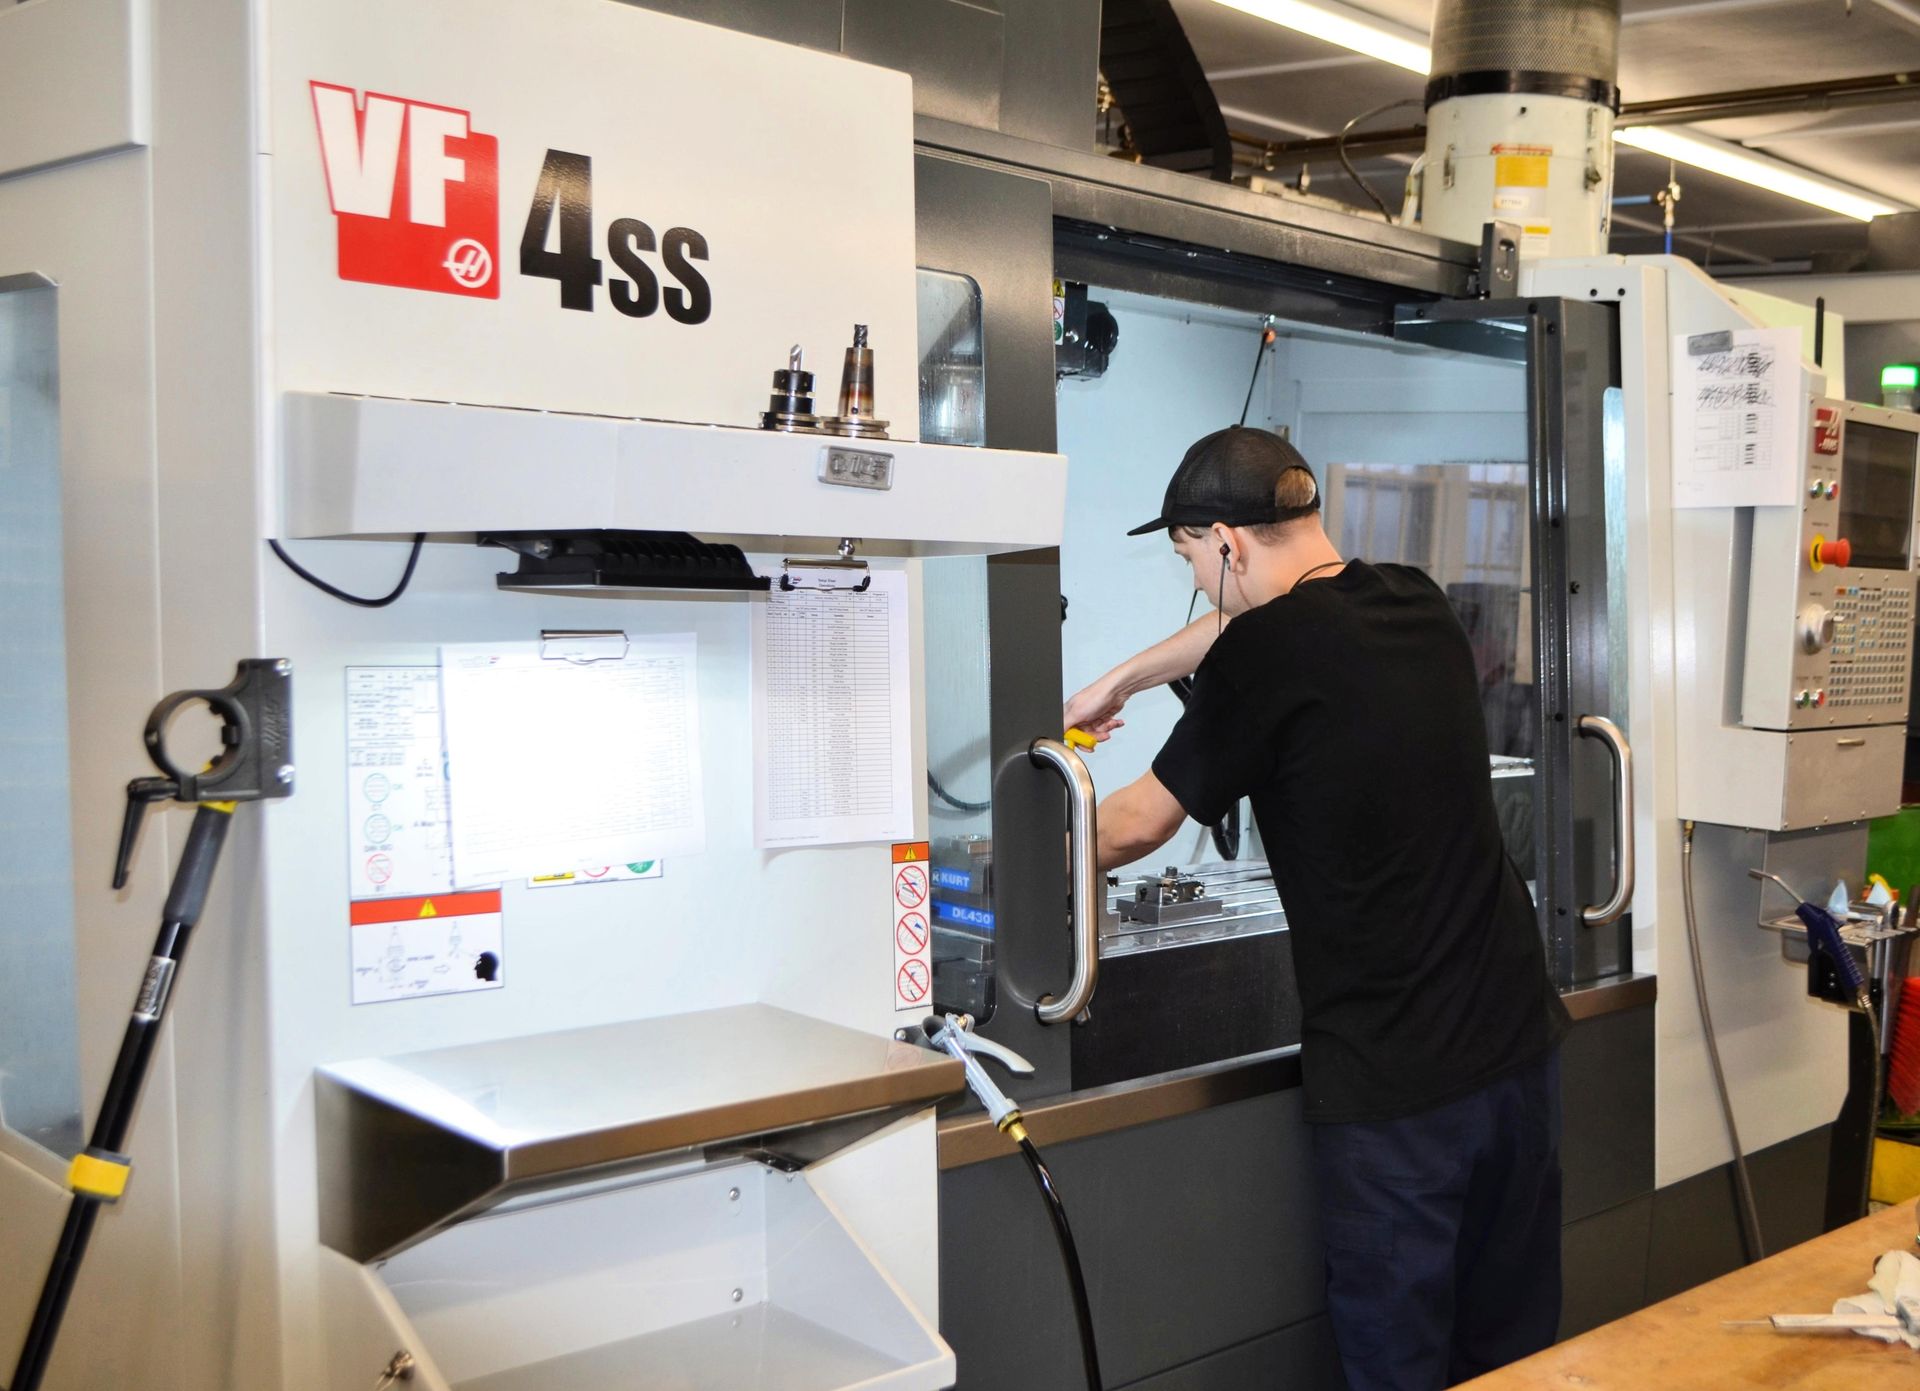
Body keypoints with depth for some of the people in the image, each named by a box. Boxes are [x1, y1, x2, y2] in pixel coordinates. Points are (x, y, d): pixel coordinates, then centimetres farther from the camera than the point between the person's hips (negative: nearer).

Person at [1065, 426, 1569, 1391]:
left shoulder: (1269, 657, -14)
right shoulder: (1418, 604, 6)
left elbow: (1138, 826, -2)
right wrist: (1117, 683, 35)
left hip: (1392, 1078, -7)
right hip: (1517, 1039, 7)